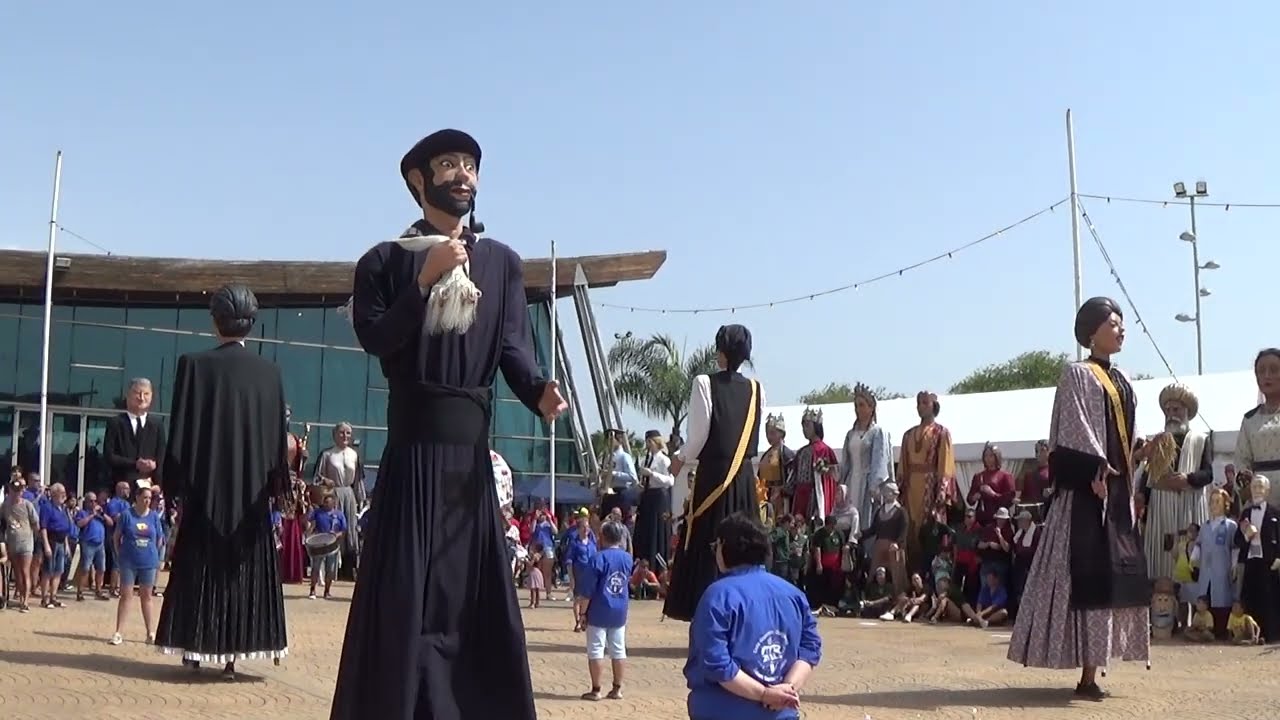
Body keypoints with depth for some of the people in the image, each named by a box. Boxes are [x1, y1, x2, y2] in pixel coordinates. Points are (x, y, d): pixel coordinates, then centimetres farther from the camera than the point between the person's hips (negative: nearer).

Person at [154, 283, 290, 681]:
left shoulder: (195, 365, -6)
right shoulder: (268, 371, -1)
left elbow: (180, 431, -5)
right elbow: (277, 436, 2)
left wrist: (177, 483, 2)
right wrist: (274, 482, 10)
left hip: (205, 487, -1)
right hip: (251, 489, 1)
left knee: (200, 569, 10)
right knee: (242, 570, 7)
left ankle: (194, 651, 14)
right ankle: (231, 655, 6)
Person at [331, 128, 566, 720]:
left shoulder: (502, 262, 12)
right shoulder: (386, 259, 5)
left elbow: (513, 344, 3)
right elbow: (373, 337, -9)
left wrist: (538, 392, -16)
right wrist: (426, 280, -16)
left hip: (472, 444, 3)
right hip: (414, 444, -3)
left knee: (477, 590, 6)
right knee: (406, 589, -4)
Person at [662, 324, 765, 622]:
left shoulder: (705, 383, -8)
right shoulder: (756, 390, 5)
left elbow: (699, 434, -9)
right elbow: (752, 437, 10)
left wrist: (681, 458, 9)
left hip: (712, 476, -4)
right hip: (745, 477, 4)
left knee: (707, 547, 1)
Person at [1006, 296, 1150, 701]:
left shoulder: (1120, 381, 18)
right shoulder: (1078, 375, -5)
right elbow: (1077, 429, -15)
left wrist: (1129, 488, 16)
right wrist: (1097, 469, -25)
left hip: (1118, 490, 9)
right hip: (1088, 488, -9)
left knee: (1114, 577, 8)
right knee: (1090, 576, -10)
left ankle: (1093, 670, 13)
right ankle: (1088, 675, -8)